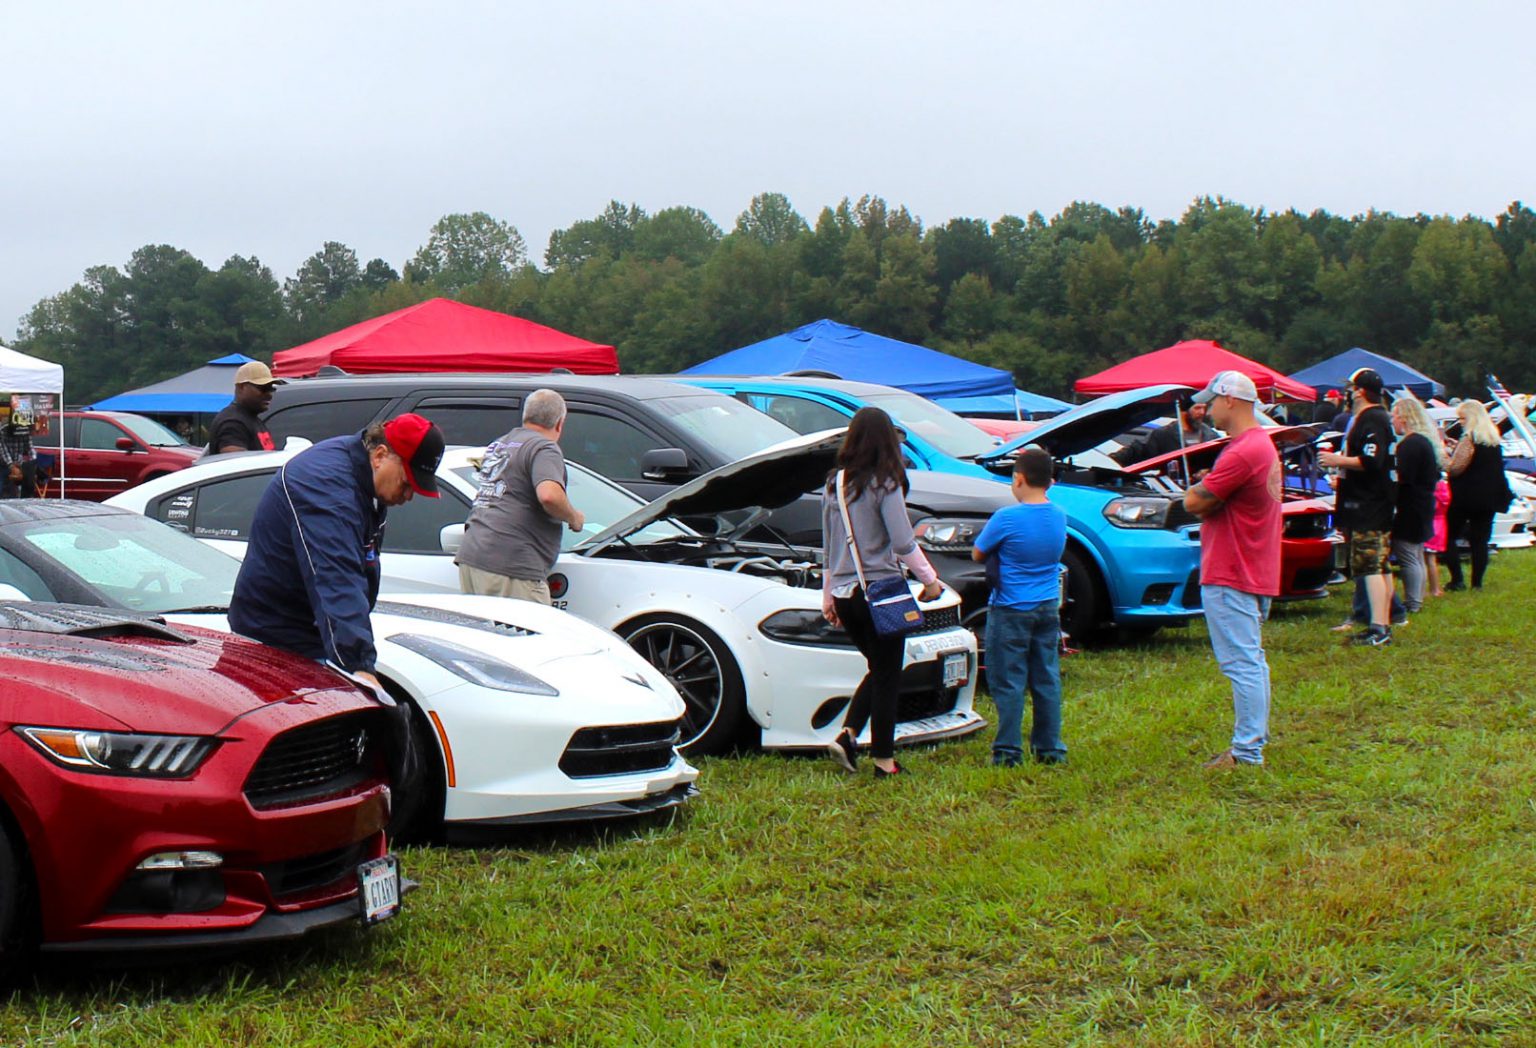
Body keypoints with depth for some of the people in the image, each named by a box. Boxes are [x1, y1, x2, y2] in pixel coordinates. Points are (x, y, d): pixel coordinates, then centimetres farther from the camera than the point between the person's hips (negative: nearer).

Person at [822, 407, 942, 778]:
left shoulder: (834, 484, 9)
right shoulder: (884, 485, -11)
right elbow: (904, 544, -14)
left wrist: (828, 596, 23)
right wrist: (930, 580, -2)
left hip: (844, 594, 6)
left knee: (877, 669, 20)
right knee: (887, 677, 4)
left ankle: (847, 735, 5)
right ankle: (884, 760, 8)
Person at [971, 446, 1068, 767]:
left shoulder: (1007, 518, -16)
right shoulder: (1059, 516, 3)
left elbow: (978, 554, -5)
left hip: (1011, 610, -6)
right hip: (1048, 608, 6)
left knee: (1008, 682, 0)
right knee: (1046, 678, 11)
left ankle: (1008, 752, 1)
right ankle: (1050, 749, 15)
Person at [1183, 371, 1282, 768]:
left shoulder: (1242, 453, -20)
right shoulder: (1263, 444, 15)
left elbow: (1193, 501, -18)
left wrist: (1200, 487, 2)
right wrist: (1209, 490, 1)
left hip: (1230, 577, -11)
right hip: (1256, 573, 11)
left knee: (1242, 664, -8)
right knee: (1252, 661, 16)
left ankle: (1246, 751, -7)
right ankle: (1254, 740, 24)